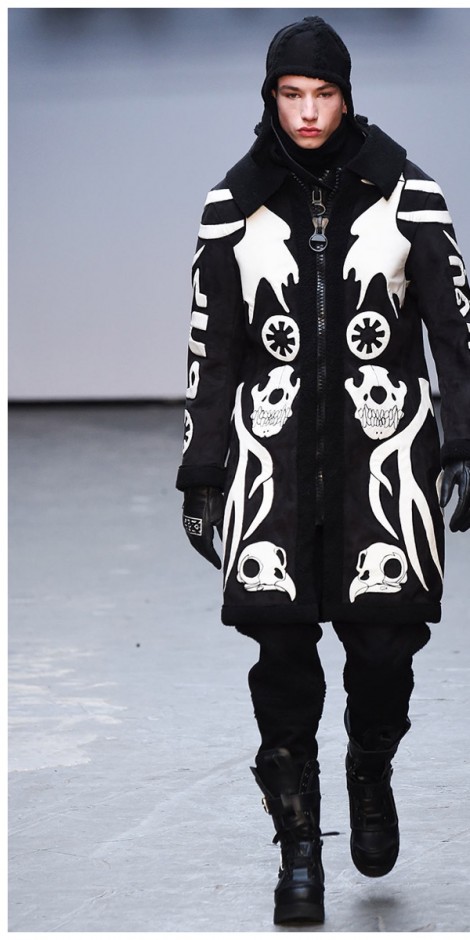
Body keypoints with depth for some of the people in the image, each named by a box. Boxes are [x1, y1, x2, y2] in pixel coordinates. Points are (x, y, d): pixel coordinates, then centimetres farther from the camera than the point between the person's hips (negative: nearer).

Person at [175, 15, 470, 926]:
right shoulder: (235, 204, 5)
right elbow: (211, 347, 9)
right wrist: (201, 474, 7)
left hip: (384, 442, -1)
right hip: (275, 449, 1)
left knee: (383, 641, -6)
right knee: (283, 648, -6)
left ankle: (370, 774, 25)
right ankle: (299, 846, 5)